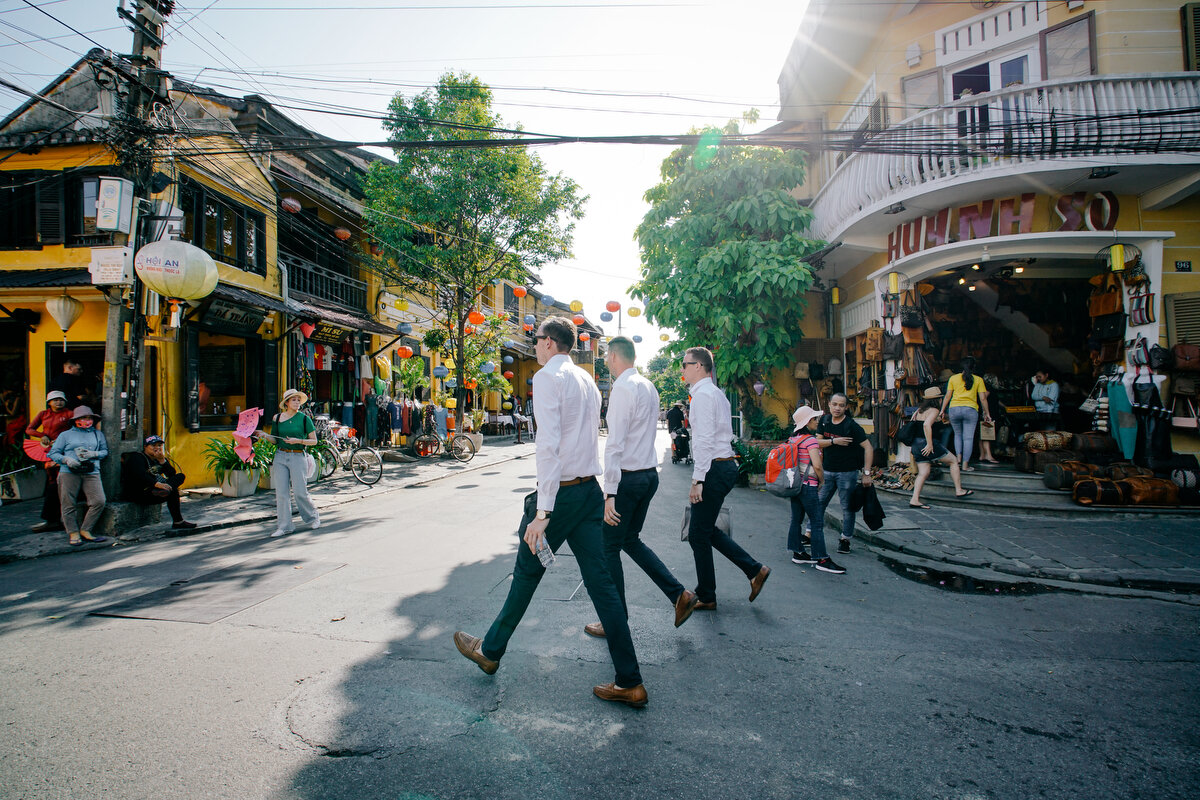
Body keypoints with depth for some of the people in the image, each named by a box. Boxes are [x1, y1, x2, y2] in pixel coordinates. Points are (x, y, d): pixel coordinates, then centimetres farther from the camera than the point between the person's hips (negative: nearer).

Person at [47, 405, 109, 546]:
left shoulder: (98, 434, 22)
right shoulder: (66, 435, 15)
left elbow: (105, 451, 18)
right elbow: (53, 453, 10)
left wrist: (94, 454, -3)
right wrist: (66, 459, -8)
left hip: (92, 473, 1)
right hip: (69, 473, -1)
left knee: (99, 501, -12)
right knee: (68, 504, -4)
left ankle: (85, 530, 0)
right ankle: (73, 533, 7)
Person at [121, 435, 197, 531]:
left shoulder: (158, 459, 18)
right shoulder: (137, 457, -7)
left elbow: (172, 474, 6)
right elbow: (139, 475, -29)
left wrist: (162, 461, -9)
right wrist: (157, 484, -42)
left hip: (154, 488, 10)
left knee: (180, 476, -3)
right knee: (173, 492, -29)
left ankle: (163, 491, -30)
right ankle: (178, 522, -27)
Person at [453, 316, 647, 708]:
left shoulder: (547, 377, -11)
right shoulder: (588, 381, 16)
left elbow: (548, 445, -20)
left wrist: (542, 513, -23)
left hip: (560, 491, -7)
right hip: (591, 489, 8)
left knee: (526, 574, 11)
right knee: (601, 582, 7)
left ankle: (490, 651, 33)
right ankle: (629, 682, 9)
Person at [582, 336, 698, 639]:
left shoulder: (623, 388, -16)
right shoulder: (649, 387, 12)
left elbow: (615, 443, -22)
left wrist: (610, 493, -23)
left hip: (629, 477, -9)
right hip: (650, 474, 9)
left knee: (609, 547, 3)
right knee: (631, 540, 20)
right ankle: (679, 594, 15)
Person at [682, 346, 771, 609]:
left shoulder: (703, 395, -13)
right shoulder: (717, 393, 18)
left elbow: (704, 440, -20)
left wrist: (698, 479, -21)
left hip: (715, 468, -10)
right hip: (725, 466, 10)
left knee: (699, 534, 0)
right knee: (705, 530, 17)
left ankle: (706, 598, 11)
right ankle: (755, 569, 17)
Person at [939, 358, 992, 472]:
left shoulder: (953, 378, 7)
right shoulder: (978, 380, 6)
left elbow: (947, 396, 6)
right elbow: (983, 398, 4)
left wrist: (942, 411, 12)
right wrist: (986, 413, 12)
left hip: (954, 409, 2)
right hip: (970, 410, -1)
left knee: (958, 434, 20)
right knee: (968, 437, 2)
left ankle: (958, 457, 4)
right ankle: (965, 464, -1)